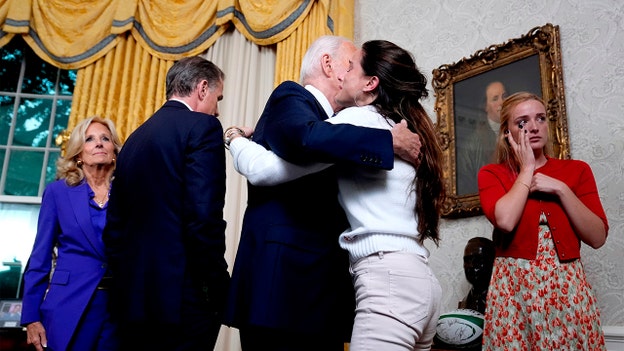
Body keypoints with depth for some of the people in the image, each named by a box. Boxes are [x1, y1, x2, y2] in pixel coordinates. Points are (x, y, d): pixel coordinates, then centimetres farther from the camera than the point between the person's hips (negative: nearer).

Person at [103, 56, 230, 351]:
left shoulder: (135, 137, 14)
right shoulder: (202, 126, -8)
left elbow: (114, 226, 14)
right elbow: (203, 218, -20)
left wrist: (126, 284, 19)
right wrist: (220, 289, -11)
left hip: (133, 298, 8)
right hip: (182, 298, -8)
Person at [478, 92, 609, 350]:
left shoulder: (576, 170, 9)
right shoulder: (492, 174, 2)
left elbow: (598, 237, 0)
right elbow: (505, 221, -19)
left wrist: (561, 189, -9)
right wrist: (527, 169, -6)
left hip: (569, 286, 2)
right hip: (514, 288, -2)